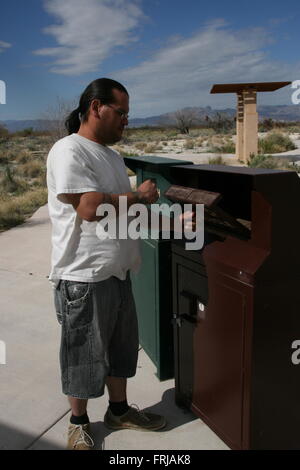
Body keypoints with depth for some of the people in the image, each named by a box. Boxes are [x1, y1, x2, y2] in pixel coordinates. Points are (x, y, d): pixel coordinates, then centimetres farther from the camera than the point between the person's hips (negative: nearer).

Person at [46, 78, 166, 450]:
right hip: (83, 277, -8)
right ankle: (79, 422, 32)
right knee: (83, 354, 10)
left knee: (120, 348, 21)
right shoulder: (69, 151, -15)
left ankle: (119, 410, 41)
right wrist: (139, 195, -13)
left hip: (117, 271, 9)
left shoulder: (112, 155, 13)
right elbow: (90, 208, -27)